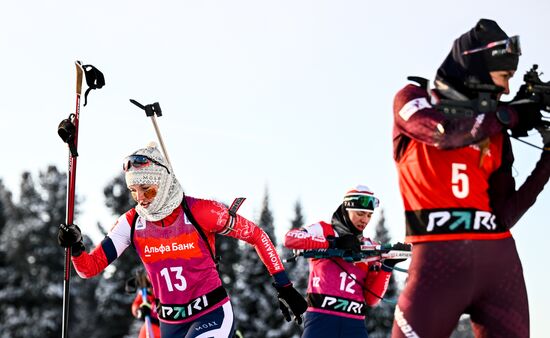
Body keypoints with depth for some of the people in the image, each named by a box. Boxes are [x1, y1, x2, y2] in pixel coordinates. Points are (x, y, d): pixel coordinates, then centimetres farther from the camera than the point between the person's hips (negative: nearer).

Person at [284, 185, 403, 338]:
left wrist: (387, 266, -3)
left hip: (354, 324, 3)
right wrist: (333, 243, -16)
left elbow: (371, 299, 10)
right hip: (321, 319, -3)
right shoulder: (324, 230, 8)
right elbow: (290, 238, -13)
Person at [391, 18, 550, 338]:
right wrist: (509, 115, 0)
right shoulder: (413, 99, 9)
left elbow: (504, 215, 12)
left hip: (499, 257, 5)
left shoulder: (495, 134, 18)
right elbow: (446, 132, -14)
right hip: (438, 256, -5)